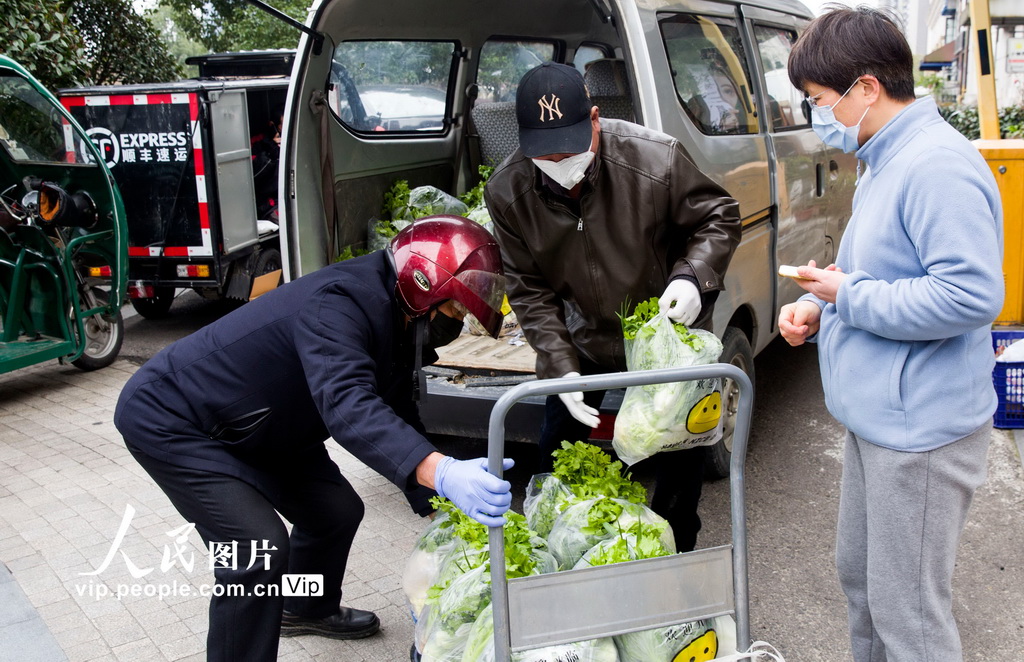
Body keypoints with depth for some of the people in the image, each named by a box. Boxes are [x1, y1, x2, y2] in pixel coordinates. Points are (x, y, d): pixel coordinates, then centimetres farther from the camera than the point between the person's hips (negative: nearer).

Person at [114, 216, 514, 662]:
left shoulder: (396, 323, -3)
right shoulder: (340, 304, -33)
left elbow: (398, 423, 3)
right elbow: (348, 407, -50)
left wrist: (439, 504, -4)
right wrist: (442, 473, -62)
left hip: (255, 426, 10)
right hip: (169, 419, -9)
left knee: (337, 510, 13)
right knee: (259, 550, -20)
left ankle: (308, 610, 40)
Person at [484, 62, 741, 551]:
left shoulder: (655, 159, -29)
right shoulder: (507, 191, -20)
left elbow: (720, 218, -11)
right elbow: (529, 291, -11)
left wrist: (692, 275, -30)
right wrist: (561, 368, -20)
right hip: (586, 337, 2)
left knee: (681, 454, 8)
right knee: (556, 447, 11)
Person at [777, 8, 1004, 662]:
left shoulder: (938, 166, -21)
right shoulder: (885, 161, 12)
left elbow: (973, 294, -28)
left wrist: (849, 295, -19)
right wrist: (815, 306, 4)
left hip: (919, 431, -11)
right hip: (877, 418, 11)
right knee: (860, 575, 24)